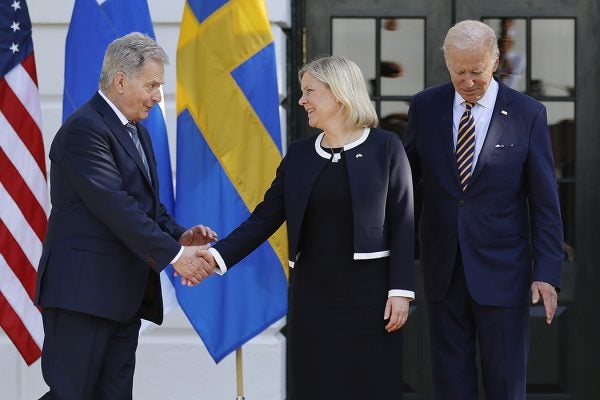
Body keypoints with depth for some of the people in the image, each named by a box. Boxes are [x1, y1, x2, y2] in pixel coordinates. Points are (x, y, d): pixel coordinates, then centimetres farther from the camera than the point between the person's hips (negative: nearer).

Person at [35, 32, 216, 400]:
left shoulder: (137, 133, 19)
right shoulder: (84, 129, -12)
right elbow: (114, 205, -21)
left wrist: (179, 235, 0)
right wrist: (173, 254, -22)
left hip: (124, 295, 9)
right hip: (83, 290, -9)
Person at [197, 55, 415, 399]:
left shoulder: (385, 147, -2)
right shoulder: (299, 155, 10)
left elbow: (403, 224, -4)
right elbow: (265, 219, 5)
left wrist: (401, 289, -11)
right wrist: (219, 255, -9)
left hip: (368, 290, -4)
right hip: (312, 292, 4)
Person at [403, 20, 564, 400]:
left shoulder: (528, 114, -6)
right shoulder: (425, 107, 1)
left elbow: (546, 202, -4)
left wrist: (547, 272, -10)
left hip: (501, 269, -2)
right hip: (443, 267, 2)